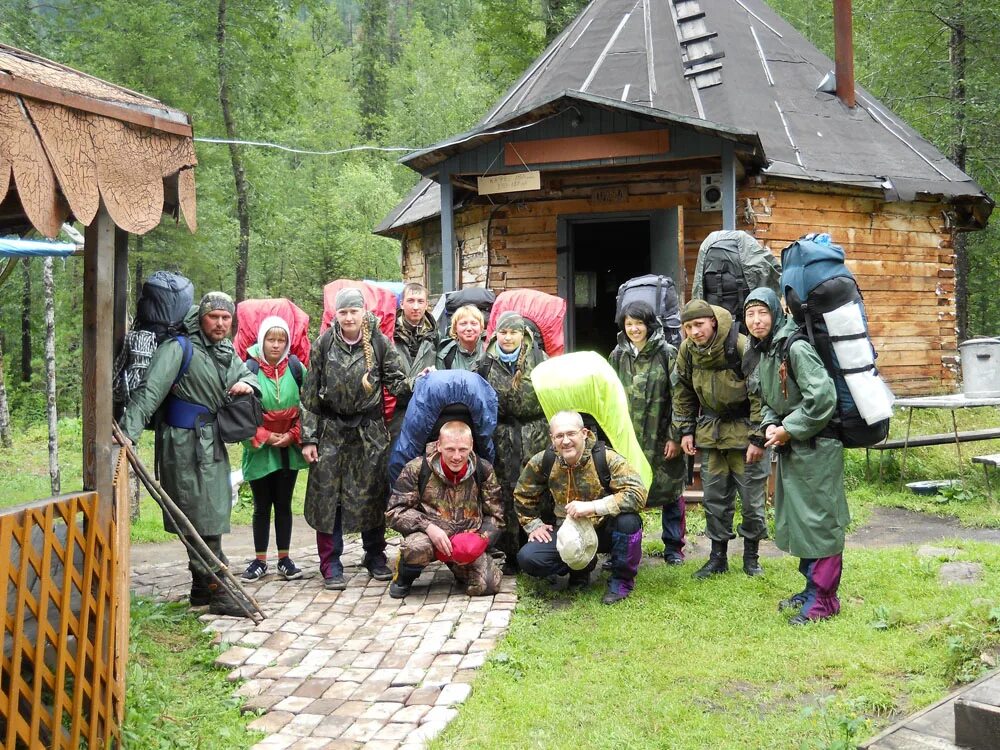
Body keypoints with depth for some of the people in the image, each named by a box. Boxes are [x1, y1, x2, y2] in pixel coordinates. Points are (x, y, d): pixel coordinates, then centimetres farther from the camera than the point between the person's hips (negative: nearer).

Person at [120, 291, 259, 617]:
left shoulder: (227, 351, 12)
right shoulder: (180, 348, -13)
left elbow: (248, 373, 29)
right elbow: (150, 390, -22)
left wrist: (246, 383, 3)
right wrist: (130, 431, -32)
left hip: (212, 443, 9)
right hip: (185, 444, -9)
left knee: (214, 513, 15)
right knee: (202, 518, -7)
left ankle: (202, 589, 26)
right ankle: (217, 592, -2)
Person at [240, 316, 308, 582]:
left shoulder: (296, 368, 0)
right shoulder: (250, 370, -8)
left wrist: (294, 435, -7)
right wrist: (264, 437, -11)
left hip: (289, 448, 2)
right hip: (259, 450, -2)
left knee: (284, 504, 8)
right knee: (262, 506, 7)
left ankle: (284, 559, 16)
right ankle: (260, 561, 16)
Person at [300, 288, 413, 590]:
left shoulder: (379, 343, -3)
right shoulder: (324, 344, -3)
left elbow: (395, 381, -2)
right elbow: (310, 394, -1)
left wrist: (417, 383, -24)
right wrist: (309, 438, -3)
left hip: (369, 429, 0)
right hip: (332, 429, 0)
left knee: (373, 494, 8)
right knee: (328, 495, -2)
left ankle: (375, 556, 25)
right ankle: (331, 565, 7)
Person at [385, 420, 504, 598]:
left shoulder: (483, 471, -1)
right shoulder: (417, 469, -9)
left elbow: (495, 516, 6)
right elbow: (394, 511, -9)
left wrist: (479, 540, -13)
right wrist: (428, 527, -24)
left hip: (467, 542, 3)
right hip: (430, 537, -3)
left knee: (488, 585, -19)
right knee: (418, 547, -38)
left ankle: (458, 566, 18)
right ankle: (403, 578, -1)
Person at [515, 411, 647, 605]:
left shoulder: (606, 458, -21)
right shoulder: (543, 462, -9)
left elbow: (638, 493, -33)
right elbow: (523, 496, 11)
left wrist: (592, 507, -37)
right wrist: (534, 525, 2)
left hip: (604, 529, -3)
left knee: (627, 520, -36)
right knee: (527, 558, -19)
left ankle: (622, 579, -6)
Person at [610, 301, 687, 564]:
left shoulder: (667, 354, -4)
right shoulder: (618, 355, 8)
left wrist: (676, 437, -10)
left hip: (661, 438, -3)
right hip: (628, 438, 3)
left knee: (671, 491, 4)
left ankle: (673, 547, 18)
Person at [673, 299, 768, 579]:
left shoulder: (741, 346, -22)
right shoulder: (687, 350, -5)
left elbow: (760, 394, -18)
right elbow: (683, 392, 10)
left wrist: (757, 438, -17)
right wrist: (685, 430, 6)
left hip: (744, 428, -5)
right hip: (711, 428, 5)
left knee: (751, 496, 2)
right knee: (715, 497, 9)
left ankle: (751, 555, 18)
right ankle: (718, 556, 20)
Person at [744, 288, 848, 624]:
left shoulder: (795, 348, -18)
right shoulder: (761, 354, 10)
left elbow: (822, 397, -25)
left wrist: (789, 429, -18)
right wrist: (770, 426, -2)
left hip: (817, 446, -10)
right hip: (789, 447, 10)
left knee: (819, 521, -4)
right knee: (795, 519, 16)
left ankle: (823, 599, 4)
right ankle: (813, 587, 28)